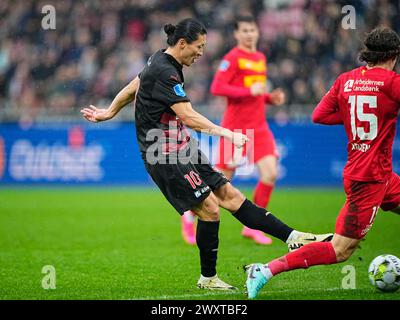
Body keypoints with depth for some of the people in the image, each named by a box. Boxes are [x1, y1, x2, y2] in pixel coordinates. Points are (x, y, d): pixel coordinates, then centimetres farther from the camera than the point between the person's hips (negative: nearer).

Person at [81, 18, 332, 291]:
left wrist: (110, 112, 37)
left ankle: (291, 237, 0)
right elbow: (188, 117, -27)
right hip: (166, 157, -10)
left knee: (230, 195, 4)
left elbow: (133, 87, 26)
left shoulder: (162, 62, 11)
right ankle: (208, 278, 3)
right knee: (209, 208, -12)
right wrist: (226, 133, -28)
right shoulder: (164, 72, -20)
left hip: (182, 149, 10)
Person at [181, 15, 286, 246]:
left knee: (270, 174, -10)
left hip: (259, 127, 6)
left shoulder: (261, 58, 15)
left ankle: (252, 226, 3)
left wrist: (271, 98, 7)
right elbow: (216, 88, -18)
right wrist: (249, 91, -23)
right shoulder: (233, 58, -8)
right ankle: (190, 216, 23)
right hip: (235, 127, -6)